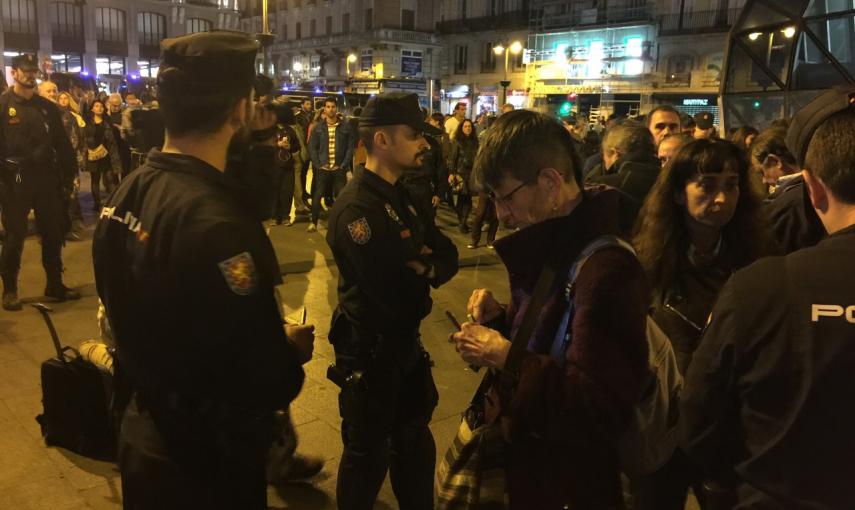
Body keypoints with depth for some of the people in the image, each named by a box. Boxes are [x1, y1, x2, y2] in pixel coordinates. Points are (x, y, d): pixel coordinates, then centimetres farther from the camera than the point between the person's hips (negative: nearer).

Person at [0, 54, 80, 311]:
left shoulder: (48, 107, 10)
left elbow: (62, 144, 10)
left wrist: (70, 174, 5)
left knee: (53, 233, 10)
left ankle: (55, 286, 22)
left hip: (46, 177, 4)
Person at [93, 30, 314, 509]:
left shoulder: (129, 192, -4)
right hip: (206, 460, -8)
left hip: (146, 436, 8)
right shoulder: (215, 225, -32)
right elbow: (265, 382, -32)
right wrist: (294, 349, -9)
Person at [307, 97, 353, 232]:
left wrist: (344, 165, -7)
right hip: (322, 168, 1)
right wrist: (318, 164, -7)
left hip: (339, 169, -1)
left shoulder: (345, 127, 2)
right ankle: (314, 222, 10)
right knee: (317, 196, 0)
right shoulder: (318, 127, 5)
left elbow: (350, 147, 1)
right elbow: (312, 147, 4)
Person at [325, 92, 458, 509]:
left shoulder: (403, 197, 6)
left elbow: (448, 255, 3)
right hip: (370, 349, -9)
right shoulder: (356, 208, -25)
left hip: (406, 340, 9)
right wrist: (422, 272, -11)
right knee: (368, 454, 11)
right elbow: (394, 295, -31)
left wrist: (428, 268, -20)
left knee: (415, 439, 24)